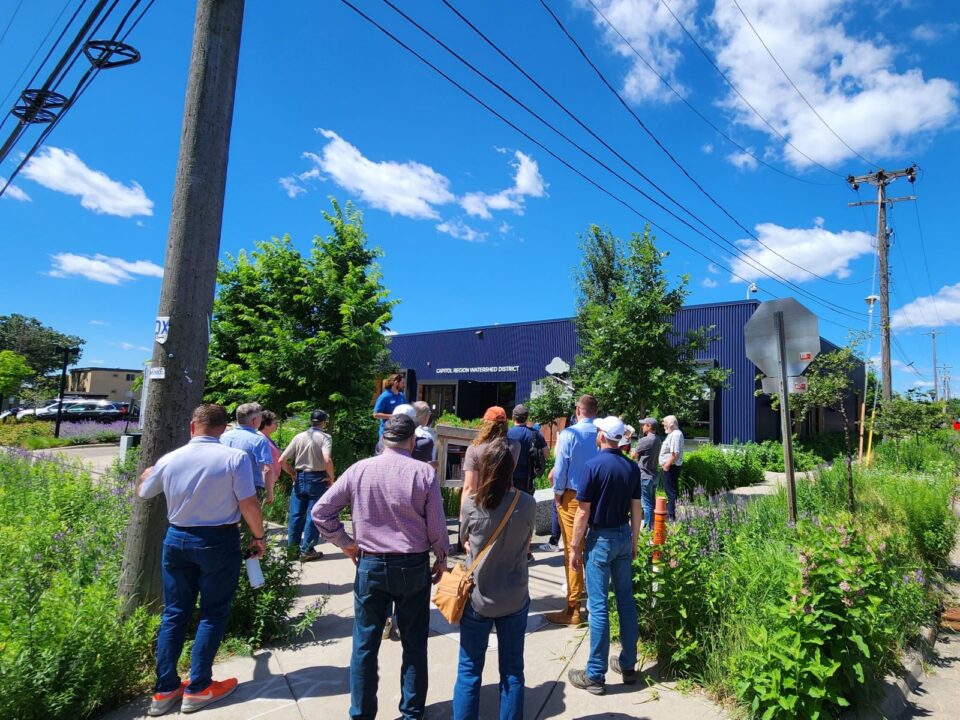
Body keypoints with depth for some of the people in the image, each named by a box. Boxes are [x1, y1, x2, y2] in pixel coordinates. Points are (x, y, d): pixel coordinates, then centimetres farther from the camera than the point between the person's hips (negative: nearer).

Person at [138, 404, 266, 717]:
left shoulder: (169, 460, -1)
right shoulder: (235, 458, -15)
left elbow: (144, 493, 19)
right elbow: (248, 504, -17)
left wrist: (147, 475, 41)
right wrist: (259, 537, -1)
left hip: (177, 539, 4)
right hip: (219, 541, -4)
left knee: (174, 614, 16)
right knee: (213, 614, 10)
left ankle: (165, 690, 23)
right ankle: (198, 688, 17)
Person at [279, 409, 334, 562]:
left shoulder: (298, 437, 2)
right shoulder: (325, 437, -10)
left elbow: (282, 460, -1)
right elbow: (327, 460, -25)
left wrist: (293, 474, 12)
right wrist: (332, 477, -10)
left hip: (300, 479, 4)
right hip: (318, 480, -4)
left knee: (296, 513, 13)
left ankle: (292, 547, 23)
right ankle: (307, 550, 9)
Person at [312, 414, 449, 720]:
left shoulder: (358, 470, -6)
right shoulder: (424, 472, -12)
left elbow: (320, 511, -3)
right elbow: (436, 524, -7)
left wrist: (345, 542, 6)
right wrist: (441, 558, 8)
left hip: (370, 565, 2)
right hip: (413, 566, -1)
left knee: (365, 644, 15)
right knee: (414, 643, 15)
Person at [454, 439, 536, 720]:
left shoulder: (472, 504, -17)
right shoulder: (528, 504, -13)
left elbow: (466, 543, 1)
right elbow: (526, 544, 3)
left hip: (477, 598, -1)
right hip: (515, 599, 1)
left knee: (469, 670, 14)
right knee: (512, 671, 17)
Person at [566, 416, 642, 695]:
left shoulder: (593, 465, -16)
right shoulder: (632, 467, 1)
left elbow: (583, 512, -15)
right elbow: (636, 508, 7)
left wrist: (575, 547, -6)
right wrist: (634, 541, 19)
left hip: (600, 538, -6)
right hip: (624, 536, 6)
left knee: (598, 606, 1)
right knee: (626, 601, 15)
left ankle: (595, 676, 10)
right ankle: (628, 665, 27)